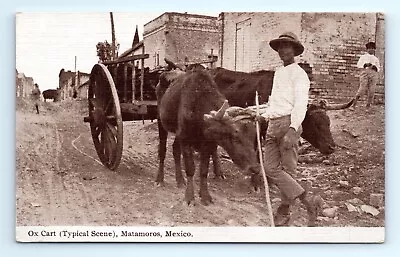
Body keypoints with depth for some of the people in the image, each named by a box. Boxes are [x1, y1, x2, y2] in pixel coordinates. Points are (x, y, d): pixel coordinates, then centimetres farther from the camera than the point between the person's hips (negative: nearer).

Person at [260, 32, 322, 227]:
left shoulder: (299, 73, -3)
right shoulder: (278, 73, 22)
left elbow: (301, 104, -14)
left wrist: (292, 130, -25)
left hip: (288, 123, -8)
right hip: (272, 125, 8)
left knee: (287, 169, -5)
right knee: (271, 169, 0)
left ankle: (284, 211, 7)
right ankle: (308, 200, 6)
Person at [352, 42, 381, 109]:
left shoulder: (376, 59, 26)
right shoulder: (363, 57, 20)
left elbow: (378, 68, 18)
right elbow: (358, 65, 8)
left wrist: (375, 67, -4)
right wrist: (365, 65, -8)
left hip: (373, 74, 3)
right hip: (364, 72, -3)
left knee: (371, 91, -7)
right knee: (362, 89, -15)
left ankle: (368, 106, -5)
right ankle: (354, 104, -7)